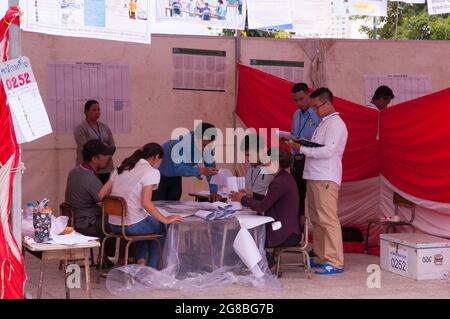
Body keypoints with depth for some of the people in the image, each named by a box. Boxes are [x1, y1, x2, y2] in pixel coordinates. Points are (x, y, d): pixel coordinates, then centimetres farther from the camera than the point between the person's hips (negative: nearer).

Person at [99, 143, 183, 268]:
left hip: (113, 225, 7)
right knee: (161, 227, 24)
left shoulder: (122, 168, 12)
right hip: (132, 226, -7)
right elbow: (145, 203, -19)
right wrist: (166, 220, -11)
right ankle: (151, 269, 23)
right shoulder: (152, 172, -9)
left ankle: (141, 261, 21)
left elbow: (101, 194, 10)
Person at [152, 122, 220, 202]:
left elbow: (210, 167, -11)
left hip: (175, 177, 5)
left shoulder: (206, 145, -16)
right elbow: (178, 168, -39)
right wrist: (200, 171, -50)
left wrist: (213, 192, -20)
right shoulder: (182, 142, -33)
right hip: (159, 175, -5)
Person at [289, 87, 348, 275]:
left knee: (328, 220, -10)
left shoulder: (335, 124, -9)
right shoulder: (324, 123, 20)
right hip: (314, 177, 10)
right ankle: (321, 257, 19)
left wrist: (302, 149, -17)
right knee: (316, 220, 12)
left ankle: (335, 263, -8)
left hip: (326, 180, -10)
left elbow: (327, 151, -18)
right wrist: (300, 145, 6)